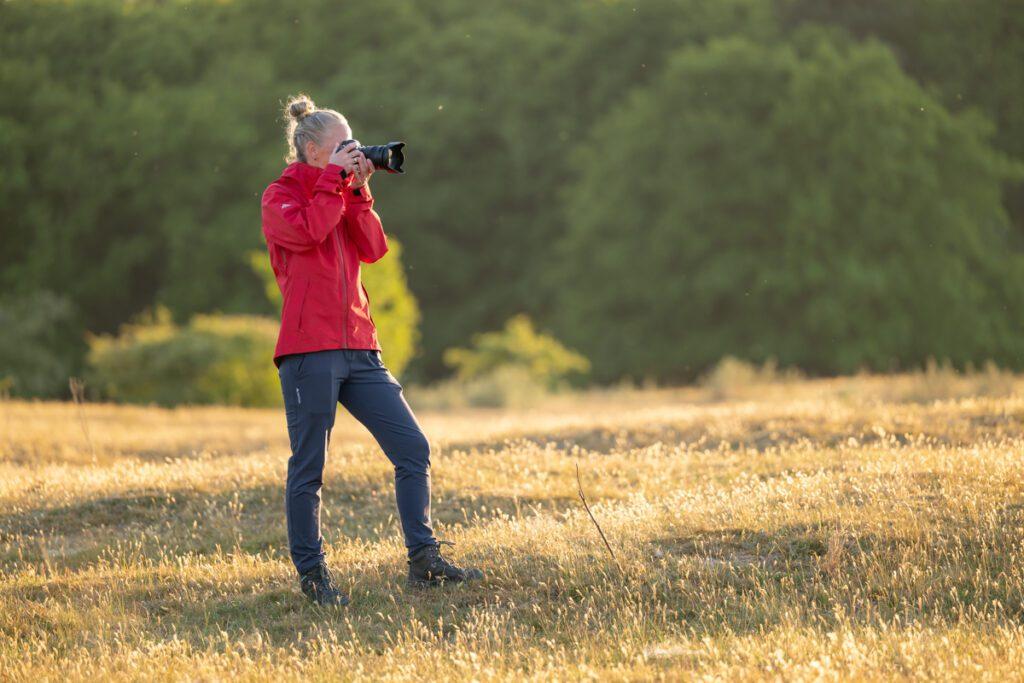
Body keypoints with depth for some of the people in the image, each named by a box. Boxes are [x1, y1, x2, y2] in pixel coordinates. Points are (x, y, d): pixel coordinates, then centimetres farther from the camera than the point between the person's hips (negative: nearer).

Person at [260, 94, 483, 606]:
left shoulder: (342, 196, 21)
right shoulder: (280, 197, 3)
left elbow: (374, 249, 8)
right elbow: (306, 231, -18)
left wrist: (359, 191, 2)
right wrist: (334, 179, -10)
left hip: (358, 347, 7)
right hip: (309, 349, -7)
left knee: (413, 448, 1)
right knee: (309, 468, -2)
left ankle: (423, 561, 6)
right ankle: (311, 575, 6)